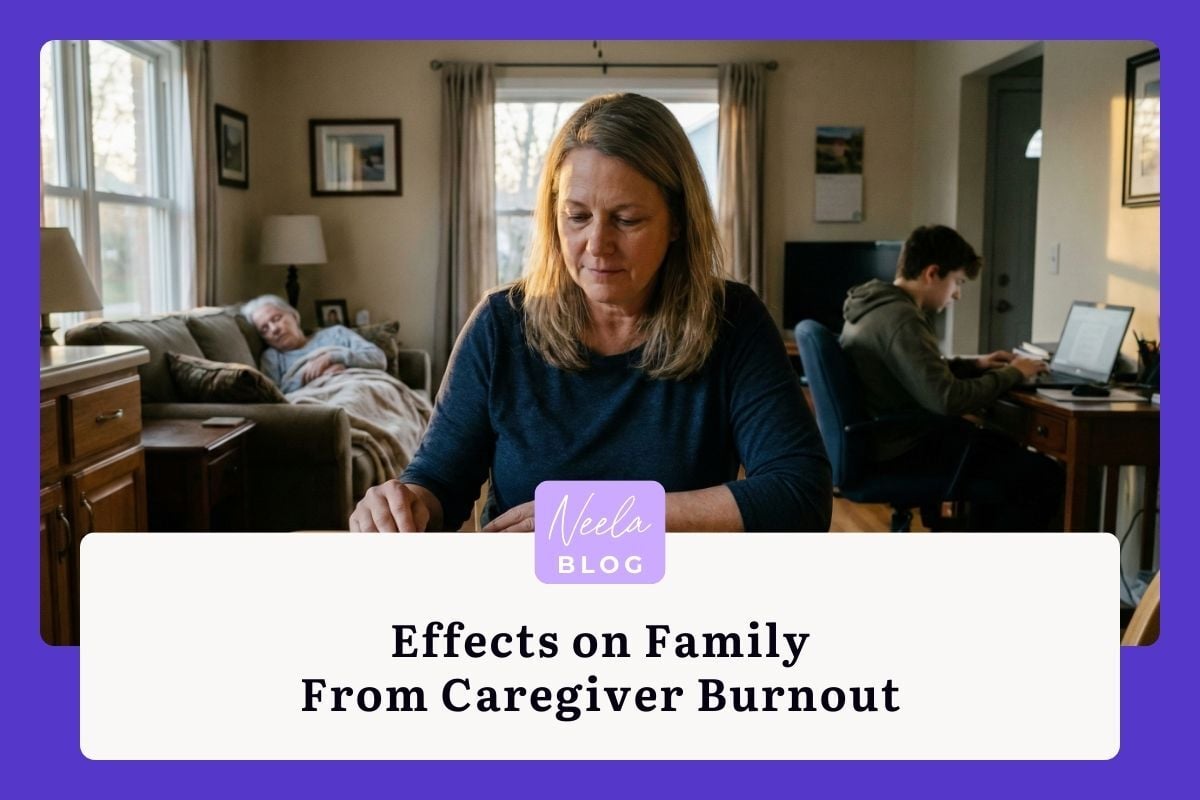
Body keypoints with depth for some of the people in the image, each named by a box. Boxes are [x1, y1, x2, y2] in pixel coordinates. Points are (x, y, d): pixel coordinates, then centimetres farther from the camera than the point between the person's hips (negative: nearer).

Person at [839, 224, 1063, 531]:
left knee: (1003, 448, 27)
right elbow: (947, 400, -30)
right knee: (1045, 477, -8)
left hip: (891, 439, 11)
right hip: (908, 449, -11)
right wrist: (1011, 374, -15)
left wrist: (974, 365, 13)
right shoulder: (901, 319, -23)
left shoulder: (876, 306, 9)